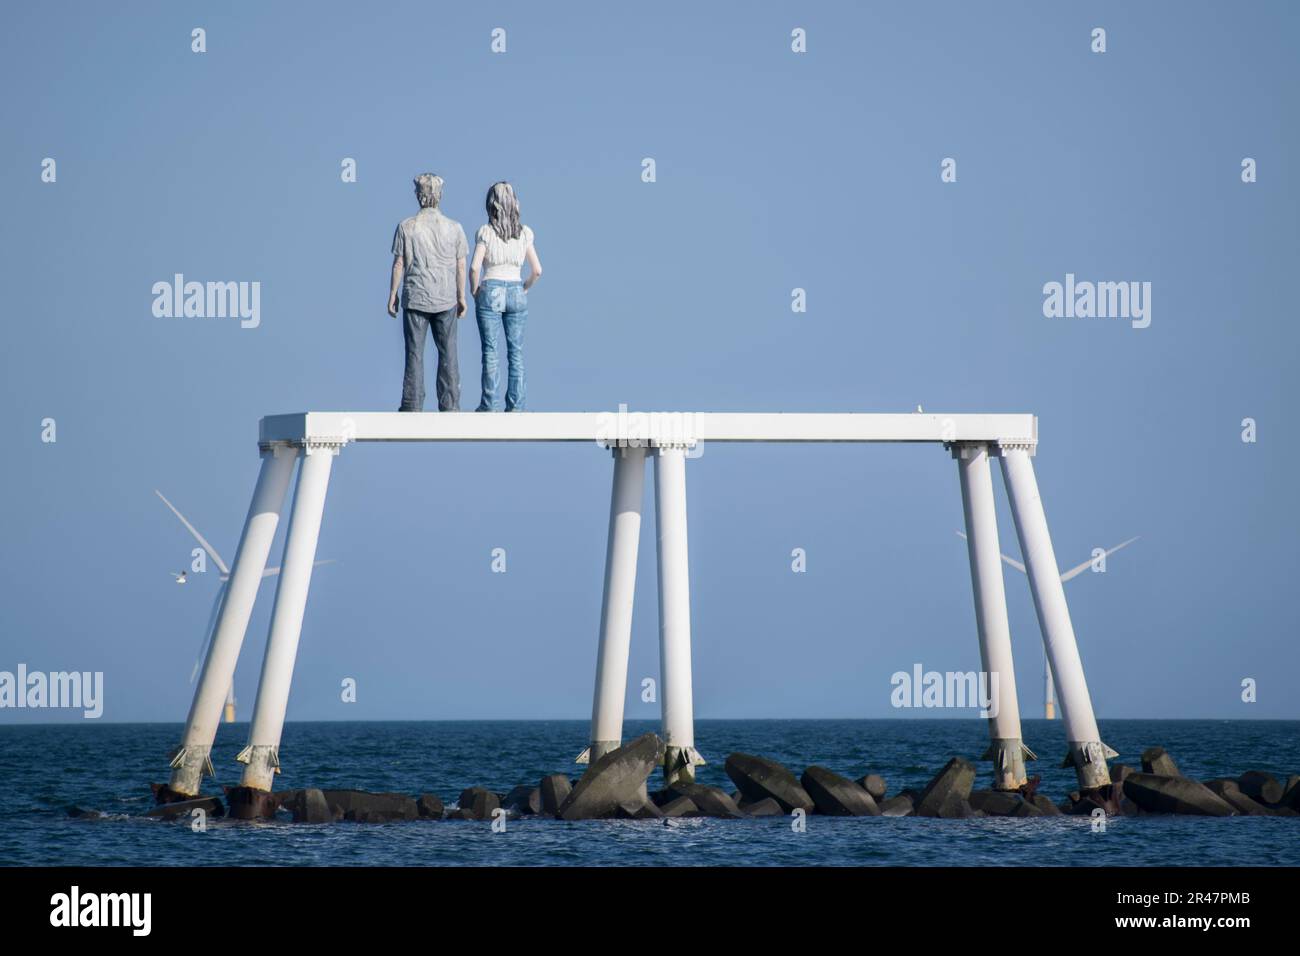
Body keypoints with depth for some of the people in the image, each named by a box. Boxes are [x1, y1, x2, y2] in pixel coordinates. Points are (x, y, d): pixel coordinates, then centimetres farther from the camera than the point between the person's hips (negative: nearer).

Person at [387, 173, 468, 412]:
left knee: (415, 354, 3)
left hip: (415, 298, -1)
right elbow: (460, 266, 1)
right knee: (447, 354, 7)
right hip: (445, 300, 1)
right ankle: (449, 406, 6)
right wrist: (461, 297, 10)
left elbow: (398, 264, -4)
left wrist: (392, 295, 5)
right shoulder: (453, 228, -2)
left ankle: (412, 406, 3)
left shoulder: (406, 227, -6)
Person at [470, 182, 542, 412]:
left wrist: (474, 290, 1)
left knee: (490, 352, 1)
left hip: (490, 291, -2)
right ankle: (515, 406, 6)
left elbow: (475, 267, -14)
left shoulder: (486, 232, -6)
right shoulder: (524, 233, 2)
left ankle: (488, 406, 3)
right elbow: (537, 270, 0)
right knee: (516, 352, 6)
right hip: (516, 292, 2)